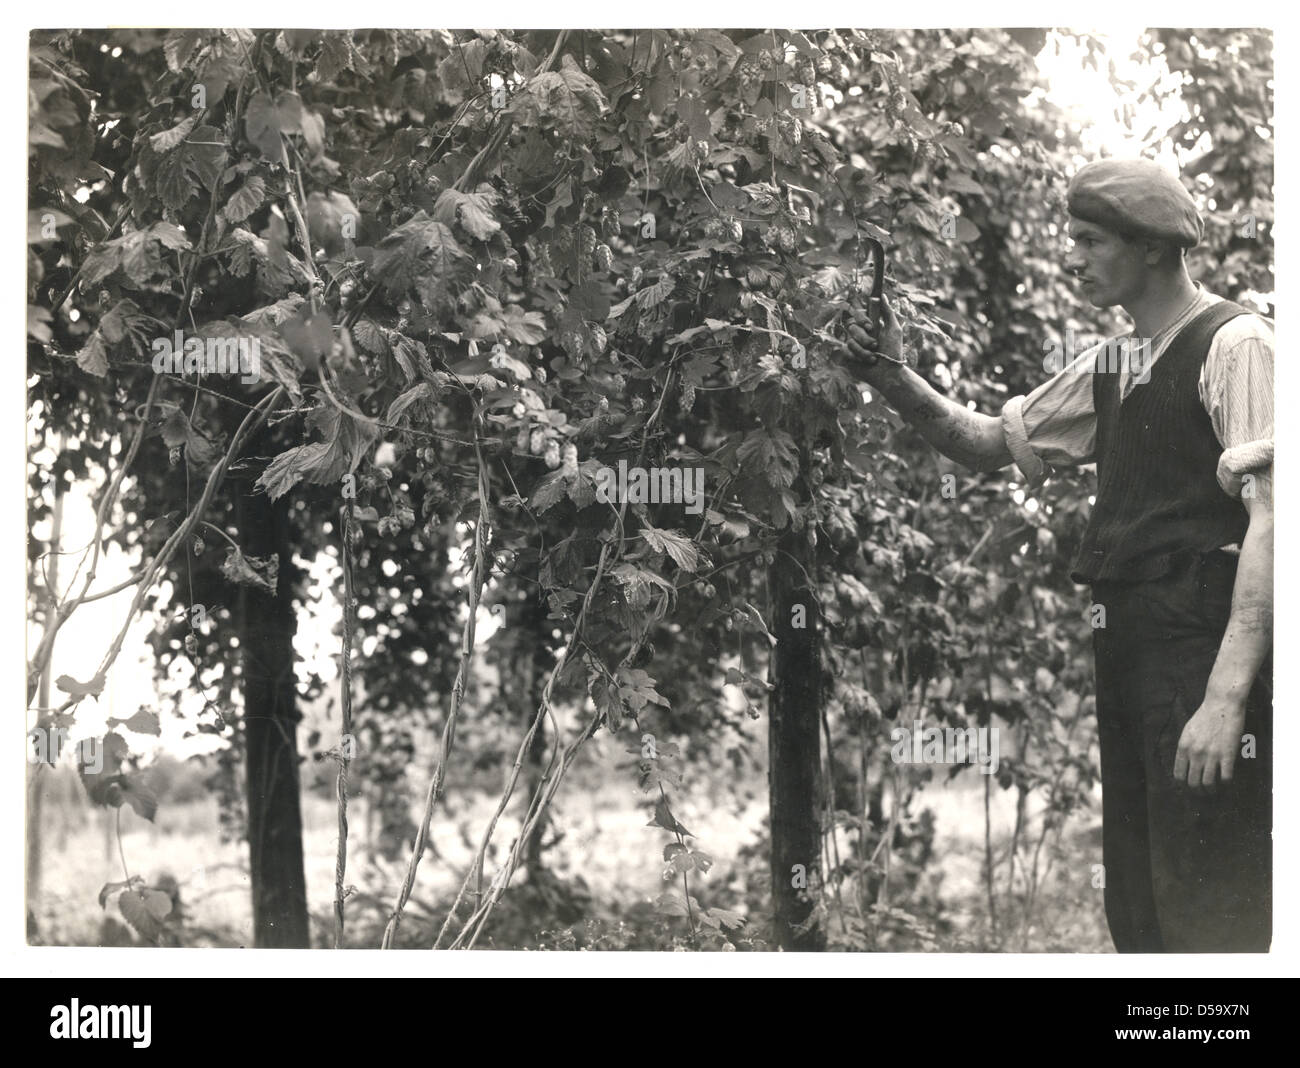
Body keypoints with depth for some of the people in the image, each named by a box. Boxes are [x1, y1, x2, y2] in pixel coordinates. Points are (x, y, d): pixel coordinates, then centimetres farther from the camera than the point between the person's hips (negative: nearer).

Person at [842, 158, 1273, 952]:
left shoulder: (1236, 346, -9)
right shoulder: (1114, 365, 17)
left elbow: (1271, 524, -17)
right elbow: (993, 445, 25)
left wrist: (1226, 697, -24)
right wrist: (897, 382, 5)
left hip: (1205, 645, -9)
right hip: (1128, 646, 9)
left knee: (1208, 916, -8)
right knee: (1136, 912, 13)